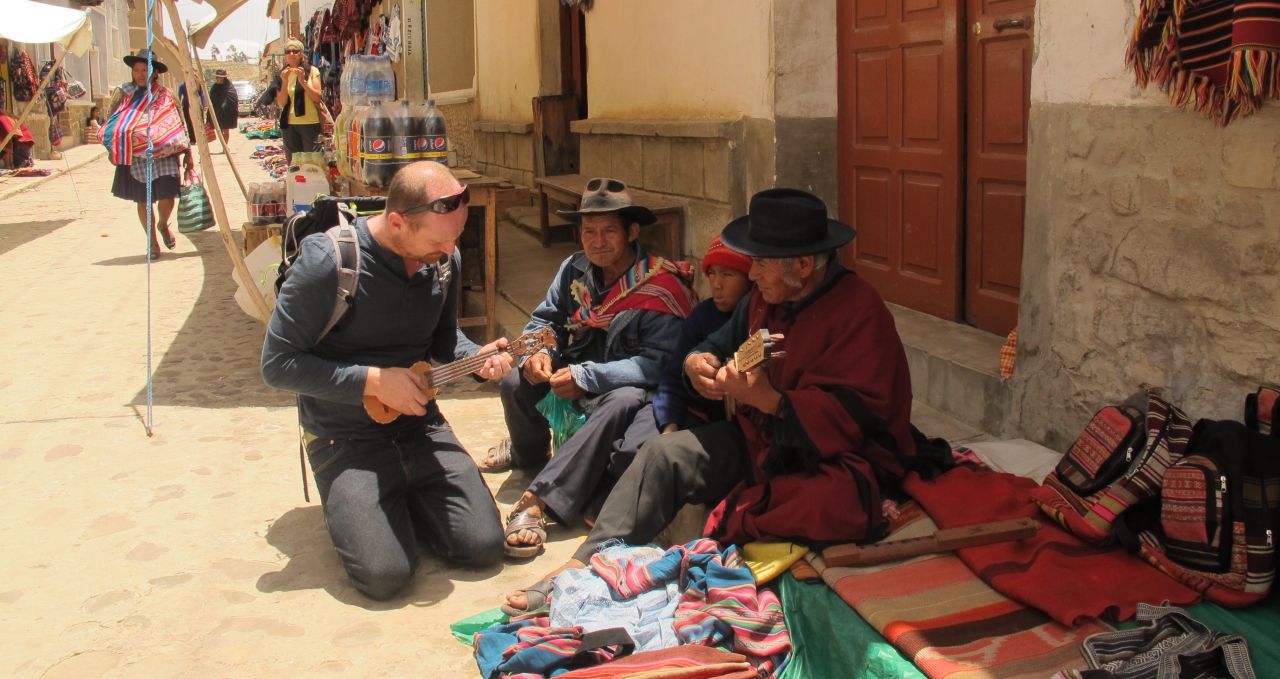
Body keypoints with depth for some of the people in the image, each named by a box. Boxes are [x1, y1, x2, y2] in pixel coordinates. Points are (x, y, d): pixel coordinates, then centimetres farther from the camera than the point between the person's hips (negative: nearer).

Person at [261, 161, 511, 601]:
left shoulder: (442, 258, -2)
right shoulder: (328, 261, -20)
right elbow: (278, 364, -15)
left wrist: (476, 358, -8)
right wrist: (374, 381, -21)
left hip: (418, 420, 5)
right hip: (345, 433, -5)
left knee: (485, 545, -7)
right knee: (385, 573, -20)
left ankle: (401, 499, 21)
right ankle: (354, 504, 14)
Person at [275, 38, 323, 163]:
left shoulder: (312, 71, 2)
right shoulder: (282, 74, 9)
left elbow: (317, 97, -5)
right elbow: (281, 103, 1)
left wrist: (303, 81, -16)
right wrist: (285, 82, -10)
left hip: (310, 123, -3)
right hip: (289, 124, 3)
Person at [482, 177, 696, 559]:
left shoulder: (661, 288, -19)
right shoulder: (575, 270, -1)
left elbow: (659, 363, -26)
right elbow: (544, 320, 7)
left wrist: (587, 377, -30)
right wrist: (537, 353, -17)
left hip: (626, 387, -5)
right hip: (573, 372, 6)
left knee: (624, 403, -39)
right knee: (516, 382, -19)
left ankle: (538, 500, -44)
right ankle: (528, 452, 16)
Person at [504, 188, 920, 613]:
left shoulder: (860, 310, -18)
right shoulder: (766, 298, 5)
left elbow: (853, 418, -25)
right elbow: (722, 344, 22)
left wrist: (767, 399, -34)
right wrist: (698, 363, -3)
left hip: (840, 457, -7)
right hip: (762, 439, 7)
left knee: (832, 502, -40)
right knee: (663, 454, -7)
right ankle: (586, 566, -11)